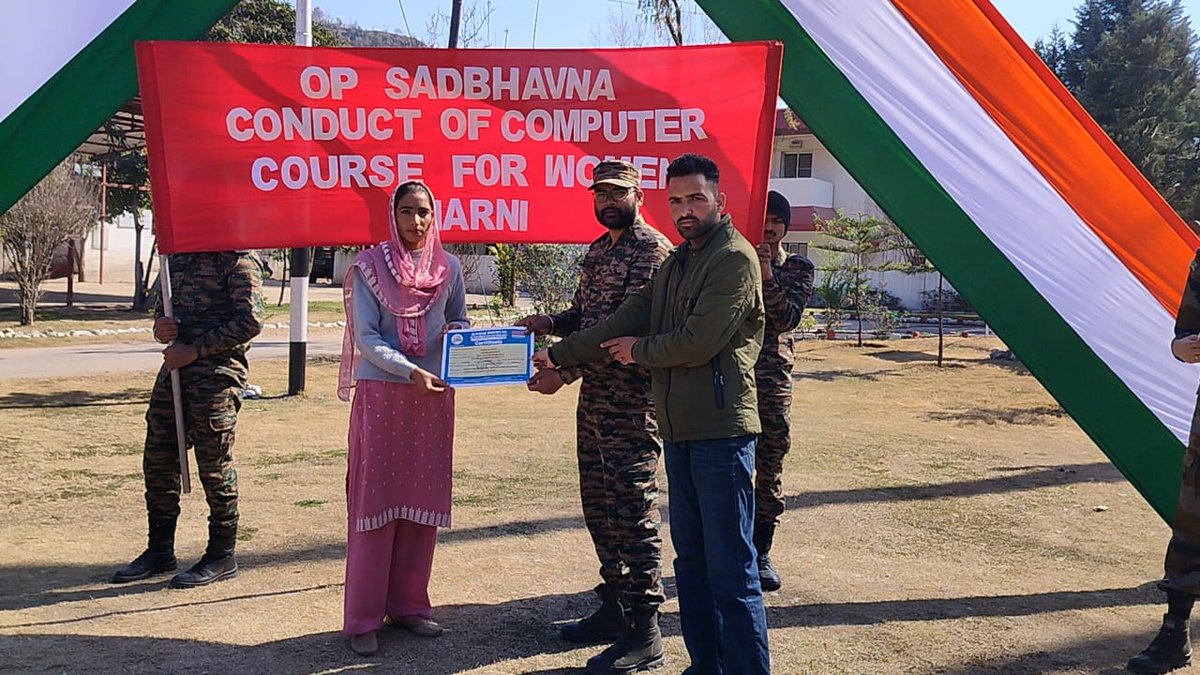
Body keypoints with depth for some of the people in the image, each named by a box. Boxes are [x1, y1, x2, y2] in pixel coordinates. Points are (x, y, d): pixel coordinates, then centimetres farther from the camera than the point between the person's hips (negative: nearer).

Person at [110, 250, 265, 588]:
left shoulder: (238, 259, -9)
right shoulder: (178, 256, 15)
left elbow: (251, 319, -17)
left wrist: (195, 349, -17)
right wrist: (161, 327, -1)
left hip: (217, 373, -8)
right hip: (175, 369, 8)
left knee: (215, 466, 0)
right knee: (158, 462, 12)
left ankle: (222, 557, 13)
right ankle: (160, 551, 26)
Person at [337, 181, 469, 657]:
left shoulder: (448, 268, 7)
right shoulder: (369, 266, -3)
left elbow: (460, 321, 16)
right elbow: (366, 337, -9)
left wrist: (458, 331, -8)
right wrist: (410, 371, -22)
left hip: (434, 395, 4)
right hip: (381, 393, -4)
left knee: (423, 498, 7)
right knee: (374, 499, -1)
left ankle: (408, 604, 20)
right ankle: (363, 617, 7)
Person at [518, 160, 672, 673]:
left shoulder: (652, 250, -13)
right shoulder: (598, 250, 16)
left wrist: (563, 372, -23)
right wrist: (549, 322, 2)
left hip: (631, 401, -9)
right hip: (594, 396, 10)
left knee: (633, 511, -5)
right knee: (598, 505, 15)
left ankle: (644, 633, 3)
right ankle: (613, 607, 29)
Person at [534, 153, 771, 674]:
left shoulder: (734, 258, -10)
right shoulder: (675, 263, 18)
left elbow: (699, 342, -18)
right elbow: (624, 321, 17)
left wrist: (639, 350, -1)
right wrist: (558, 356, 13)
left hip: (720, 431, -9)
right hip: (680, 429, 9)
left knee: (731, 567, -5)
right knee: (690, 558, 14)